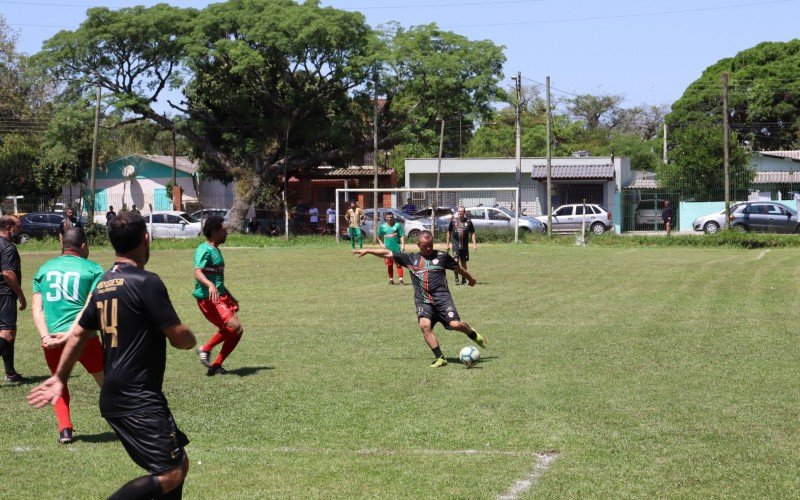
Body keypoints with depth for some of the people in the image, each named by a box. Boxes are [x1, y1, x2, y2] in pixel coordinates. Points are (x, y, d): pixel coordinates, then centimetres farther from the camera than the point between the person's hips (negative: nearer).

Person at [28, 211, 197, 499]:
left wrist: (60, 378, 30)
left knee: (179, 463, 14)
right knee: (169, 475, -11)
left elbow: (78, 334, 18)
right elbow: (179, 338, -13)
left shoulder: (103, 284, 11)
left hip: (115, 397, 9)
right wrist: (191, 339, 11)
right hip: (138, 400, -9)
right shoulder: (146, 282, -14)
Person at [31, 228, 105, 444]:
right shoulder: (93, 269, 3)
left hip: (51, 340, 3)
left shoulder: (44, 268, 14)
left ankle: (65, 429, 12)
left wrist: (45, 336, -5)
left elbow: (36, 307, 5)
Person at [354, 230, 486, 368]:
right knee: (424, 325, -25)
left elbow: (458, 268, 23)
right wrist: (367, 250, 14)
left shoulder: (442, 256, 10)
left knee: (455, 324, -18)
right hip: (423, 301, 2)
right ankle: (439, 358, -18)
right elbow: (388, 253, 17)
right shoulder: (411, 259, 14)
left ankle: (473, 334, 17)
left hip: (442, 297, -2)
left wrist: (471, 279, 36)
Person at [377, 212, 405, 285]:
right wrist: (381, 244, 5)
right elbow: (379, 236, 18)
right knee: (389, 265, 7)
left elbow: (402, 236, -3)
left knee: (399, 264, -5)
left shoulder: (398, 225, 0)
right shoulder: (383, 226, 7)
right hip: (387, 248, 2)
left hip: (397, 248, -2)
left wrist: (403, 245, -12)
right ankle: (391, 279, 16)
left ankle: (400, 279, -7)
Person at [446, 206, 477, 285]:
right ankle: (456, 279, -11)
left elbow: (472, 233, 7)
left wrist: (474, 244, -2)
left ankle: (463, 279, 19)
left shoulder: (468, 222, 4)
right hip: (455, 244, -1)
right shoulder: (453, 221, 4)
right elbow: (449, 233, 11)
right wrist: (448, 244, 9)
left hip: (465, 245, 1)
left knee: (464, 263, 8)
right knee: (456, 261, -15)